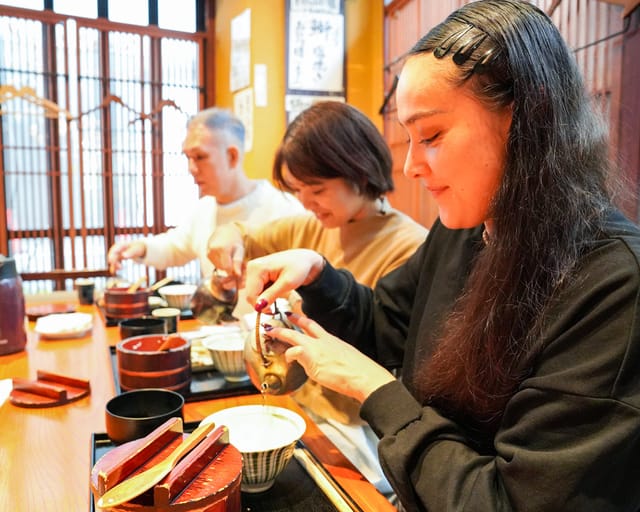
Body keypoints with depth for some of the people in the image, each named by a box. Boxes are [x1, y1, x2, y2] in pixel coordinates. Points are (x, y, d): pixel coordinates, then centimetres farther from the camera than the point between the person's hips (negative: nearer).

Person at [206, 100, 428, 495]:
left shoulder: (409, 247, -18)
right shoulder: (312, 229, 4)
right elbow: (253, 239, 18)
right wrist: (231, 235, -7)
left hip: (353, 432, -6)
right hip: (301, 406, 6)